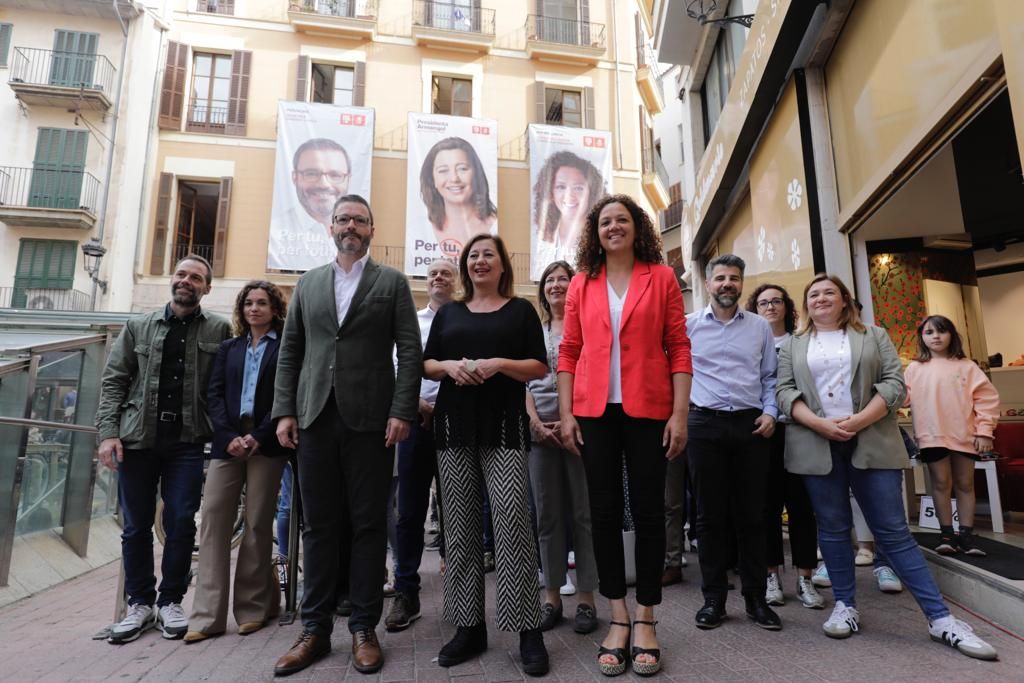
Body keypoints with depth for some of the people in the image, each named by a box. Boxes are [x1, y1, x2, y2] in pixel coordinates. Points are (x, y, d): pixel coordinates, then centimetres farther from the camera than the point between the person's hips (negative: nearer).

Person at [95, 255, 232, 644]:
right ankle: (140, 603, 24)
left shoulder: (219, 330, 3)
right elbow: (113, 381, 7)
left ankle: (170, 601, 19)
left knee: (181, 523, 1)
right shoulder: (138, 327, 9)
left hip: (187, 442, -2)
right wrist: (108, 432, -3)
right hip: (137, 438, 2)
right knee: (136, 525, 9)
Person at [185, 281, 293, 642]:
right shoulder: (229, 348, 17)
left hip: (266, 444, -4)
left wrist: (259, 437, -13)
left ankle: (254, 607, 14)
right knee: (213, 520, -2)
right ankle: (208, 615, 4)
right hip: (227, 442, 4)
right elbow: (214, 394, 9)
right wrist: (229, 436, -6)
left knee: (258, 524, 2)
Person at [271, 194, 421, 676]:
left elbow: (409, 351, -1)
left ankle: (364, 628, 14)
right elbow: (289, 352, 13)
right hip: (315, 417, 3)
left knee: (369, 525, 3)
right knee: (318, 525, 7)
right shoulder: (308, 283, 16)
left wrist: (402, 411, -10)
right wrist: (284, 411, 3)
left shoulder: (392, 282, 6)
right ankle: (315, 629, 19)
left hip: (370, 419, -3)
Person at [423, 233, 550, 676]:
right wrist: (450, 366, -7)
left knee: (512, 521, -11)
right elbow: (426, 365, 14)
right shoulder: (448, 313, 17)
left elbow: (539, 368, 2)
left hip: (504, 428, -3)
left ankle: (528, 630, 0)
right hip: (455, 427, 4)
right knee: (460, 526, 5)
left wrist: (498, 363, -14)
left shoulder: (520, 310, 8)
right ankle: (469, 626, 16)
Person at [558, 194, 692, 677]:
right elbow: (568, 353, 7)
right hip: (595, 410, 2)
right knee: (604, 512, 6)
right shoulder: (581, 284, 9)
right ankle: (618, 619, 20)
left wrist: (680, 413, -6)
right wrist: (565, 413, 0)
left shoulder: (661, 278, 5)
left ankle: (645, 620, 20)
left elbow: (679, 348, 1)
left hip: (648, 409, -1)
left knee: (648, 511, 5)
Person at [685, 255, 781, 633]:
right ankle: (713, 598, 15)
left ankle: (756, 597, 19)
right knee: (710, 514, 4)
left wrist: (770, 412, -1)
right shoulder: (688, 325, 5)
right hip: (705, 424, -1)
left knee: (751, 514, 6)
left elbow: (770, 376, 13)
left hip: (751, 425, 2)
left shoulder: (760, 326, 11)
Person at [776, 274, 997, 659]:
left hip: (871, 444, 0)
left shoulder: (874, 337, 12)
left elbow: (894, 385, 1)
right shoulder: (792, 345, 13)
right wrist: (821, 424, -13)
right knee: (833, 530, 5)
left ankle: (940, 618, 8)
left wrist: (858, 421, -13)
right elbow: (785, 392, 2)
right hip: (817, 447, 1)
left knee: (894, 531, 0)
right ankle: (845, 606, 16)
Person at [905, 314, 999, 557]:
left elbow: (987, 397, 1)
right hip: (933, 436, -1)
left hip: (965, 435, 1)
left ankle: (966, 534, 18)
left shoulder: (966, 366, 4)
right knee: (941, 484, 4)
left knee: (965, 484, 9)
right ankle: (946, 534, 13)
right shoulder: (915, 368, 5)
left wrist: (984, 430, -5)